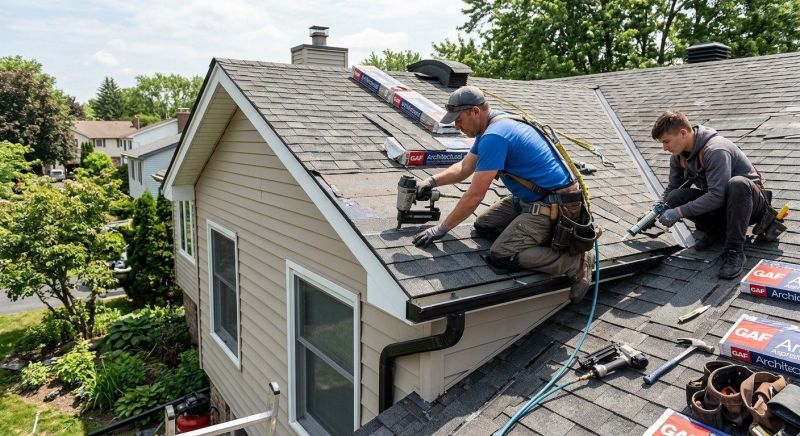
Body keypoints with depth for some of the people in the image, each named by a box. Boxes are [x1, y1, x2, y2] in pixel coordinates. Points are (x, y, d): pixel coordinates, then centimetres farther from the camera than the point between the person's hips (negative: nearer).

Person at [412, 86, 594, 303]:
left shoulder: (494, 137, -24)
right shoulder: (492, 126, 8)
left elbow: (474, 196, -22)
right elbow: (464, 168, 15)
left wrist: (442, 228, -14)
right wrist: (432, 181, 1)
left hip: (549, 208, -10)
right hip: (527, 199, 10)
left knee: (500, 256, -19)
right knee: (483, 225, 13)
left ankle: (576, 262, -9)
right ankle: (543, 235, 11)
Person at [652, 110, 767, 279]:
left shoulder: (715, 150, -29)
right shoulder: (678, 156, -4)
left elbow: (717, 196, -35)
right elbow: (671, 189, 5)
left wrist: (679, 212, -35)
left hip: (750, 198, -6)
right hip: (716, 199, 6)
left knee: (737, 184, -41)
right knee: (675, 198, -20)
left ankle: (734, 250, -29)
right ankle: (715, 229, 4)